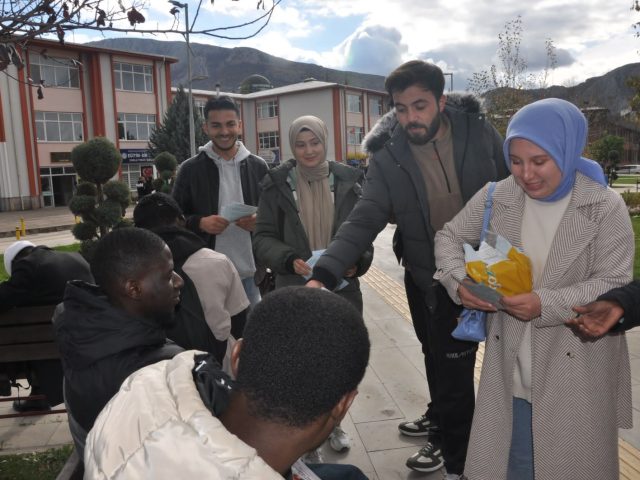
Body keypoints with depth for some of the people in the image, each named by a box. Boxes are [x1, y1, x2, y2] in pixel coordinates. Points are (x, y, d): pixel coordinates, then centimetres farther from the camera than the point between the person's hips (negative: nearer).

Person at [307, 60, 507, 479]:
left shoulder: (478, 132, -13)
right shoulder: (388, 158, -12)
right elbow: (363, 221, -18)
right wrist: (323, 275, -31)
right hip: (424, 275, 2)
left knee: (453, 362, 3)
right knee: (436, 354, 21)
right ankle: (440, 417, 50)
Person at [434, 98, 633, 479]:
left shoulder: (606, 207, -11)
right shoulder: (496, 198, -3)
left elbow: (615, 285, -14)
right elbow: (449, 238, 6)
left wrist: (546, 305, -27)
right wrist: (460, 282, -13)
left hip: (577, 371, -2)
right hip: (510, 367, 3)